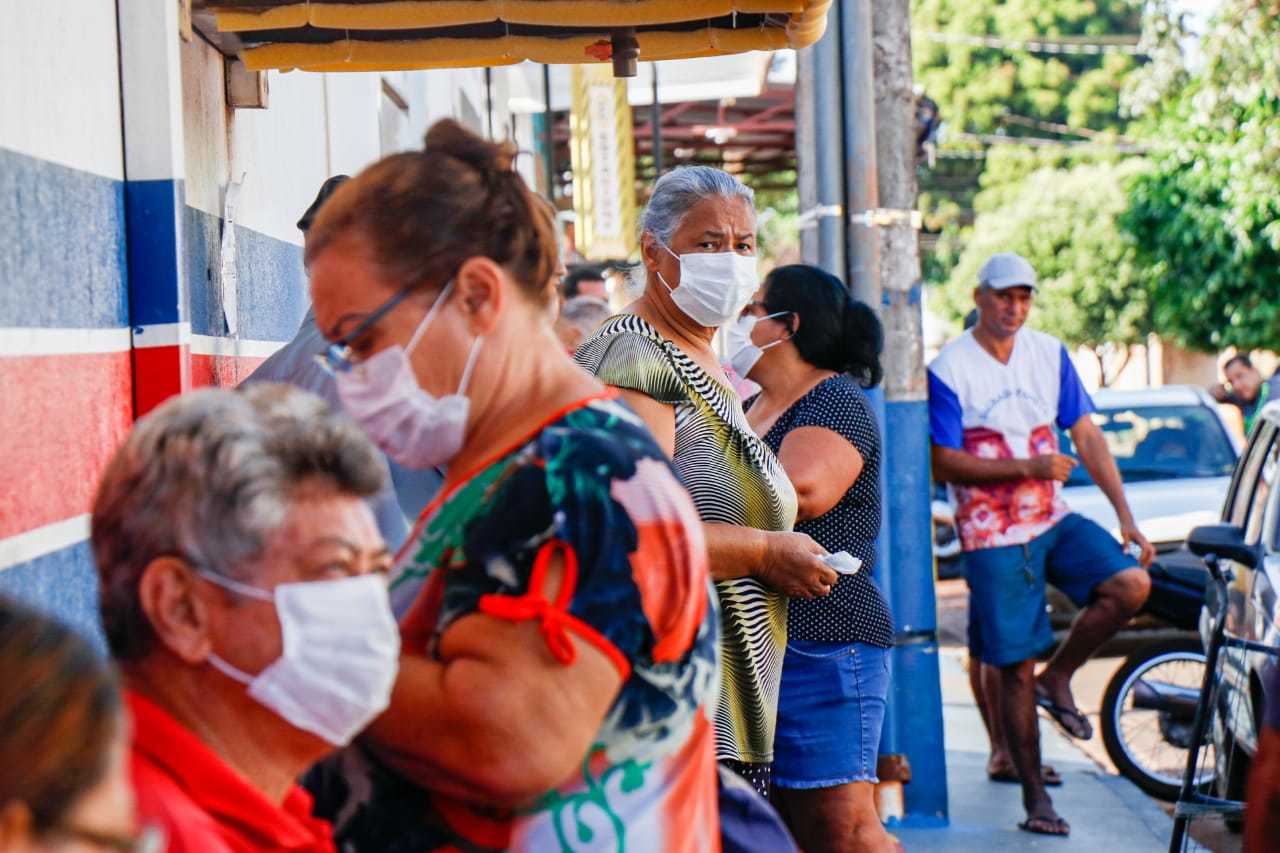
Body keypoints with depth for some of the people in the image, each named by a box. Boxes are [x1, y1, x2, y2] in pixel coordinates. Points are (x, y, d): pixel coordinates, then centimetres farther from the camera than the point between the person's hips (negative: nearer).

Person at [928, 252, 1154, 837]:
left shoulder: (1049, 354, 6)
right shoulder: (949, 370, -8)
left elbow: (1087, 437, 6)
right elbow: (943, 463, -12)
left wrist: (1126, 517, -2)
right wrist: (1027, 467, -20)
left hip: (1055, 520, 4)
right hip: (993, 536, -4)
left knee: (1130, 584, -20)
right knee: (1014, 668, -1)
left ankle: (1058, 678, 2)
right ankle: (1034, 798, 10)